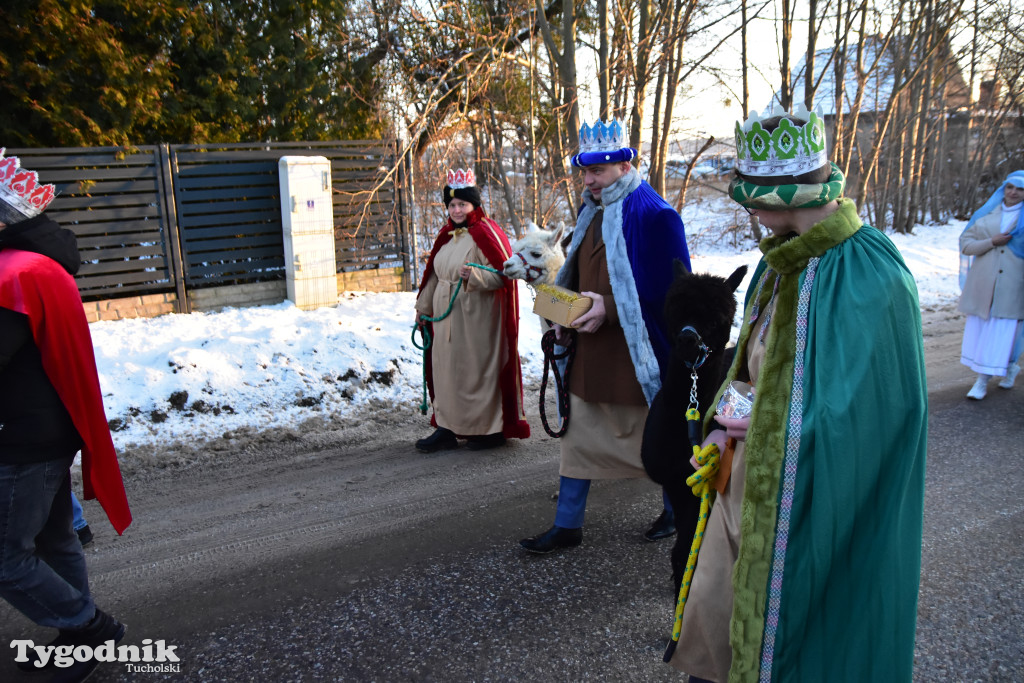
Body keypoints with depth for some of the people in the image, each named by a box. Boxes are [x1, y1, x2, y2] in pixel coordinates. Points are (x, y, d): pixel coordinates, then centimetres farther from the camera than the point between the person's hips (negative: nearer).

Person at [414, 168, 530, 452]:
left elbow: (502, 276, -15)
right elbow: (435, 274, 22)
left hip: (477, 317, -8)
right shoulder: (447, 235, 14)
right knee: (447, 368, 9)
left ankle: (493, 429, 11)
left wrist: (475, 275, -31)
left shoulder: (485, 233, -9)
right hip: (446, 316, 8)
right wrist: (423, 305, 24)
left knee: (478, 368, -2)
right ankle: (447, 427, 19)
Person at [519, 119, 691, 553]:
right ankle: (567, 527, 22)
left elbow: (671, 291, -18)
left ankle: (675, 512, 34)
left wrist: (609, 309, -24)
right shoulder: (591, 213, 11)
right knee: (578, 436, 11)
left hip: (638, 355, -8)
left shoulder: (654, 216, -15)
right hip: (591, 354, 8)